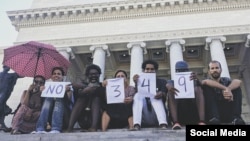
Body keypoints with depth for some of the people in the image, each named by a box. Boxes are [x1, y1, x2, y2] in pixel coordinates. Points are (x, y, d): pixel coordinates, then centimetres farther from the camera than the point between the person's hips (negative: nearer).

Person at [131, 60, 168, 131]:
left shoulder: (161, 82, 17)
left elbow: (164, 95, -3)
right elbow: (138, 96, -2)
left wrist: (161, 94, -29)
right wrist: (136, 83, -21)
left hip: (158, 116, 0)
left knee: (156, 97, -24)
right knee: (138, 95, -22)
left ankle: (163, 125, -46)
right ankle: (136, 126, -43)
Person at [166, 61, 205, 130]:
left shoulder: (193, 81, 20)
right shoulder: (172, 82, 19)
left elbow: (199, 85, -6)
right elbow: (168, 85, -7)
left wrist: (197, 79, -31)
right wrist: (169, 86, -34)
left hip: (193, 113, 1)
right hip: (178, 115, 0)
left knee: (198, 89, -17)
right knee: (171, 91, -20)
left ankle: (201, 121, -35)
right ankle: (175, 122, -37)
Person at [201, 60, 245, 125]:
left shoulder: (225, 80, 13)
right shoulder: (208, 82, 7)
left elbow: (238, 81, -12)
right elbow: (205, 82, -23)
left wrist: (228, 89, -34)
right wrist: (226, 88, -34)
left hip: (228, 113, 2)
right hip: (213, 114, -2)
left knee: (236, 87, -11)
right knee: (206, 87, -18)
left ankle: (236, 118, -26)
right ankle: (214, 118, -33)